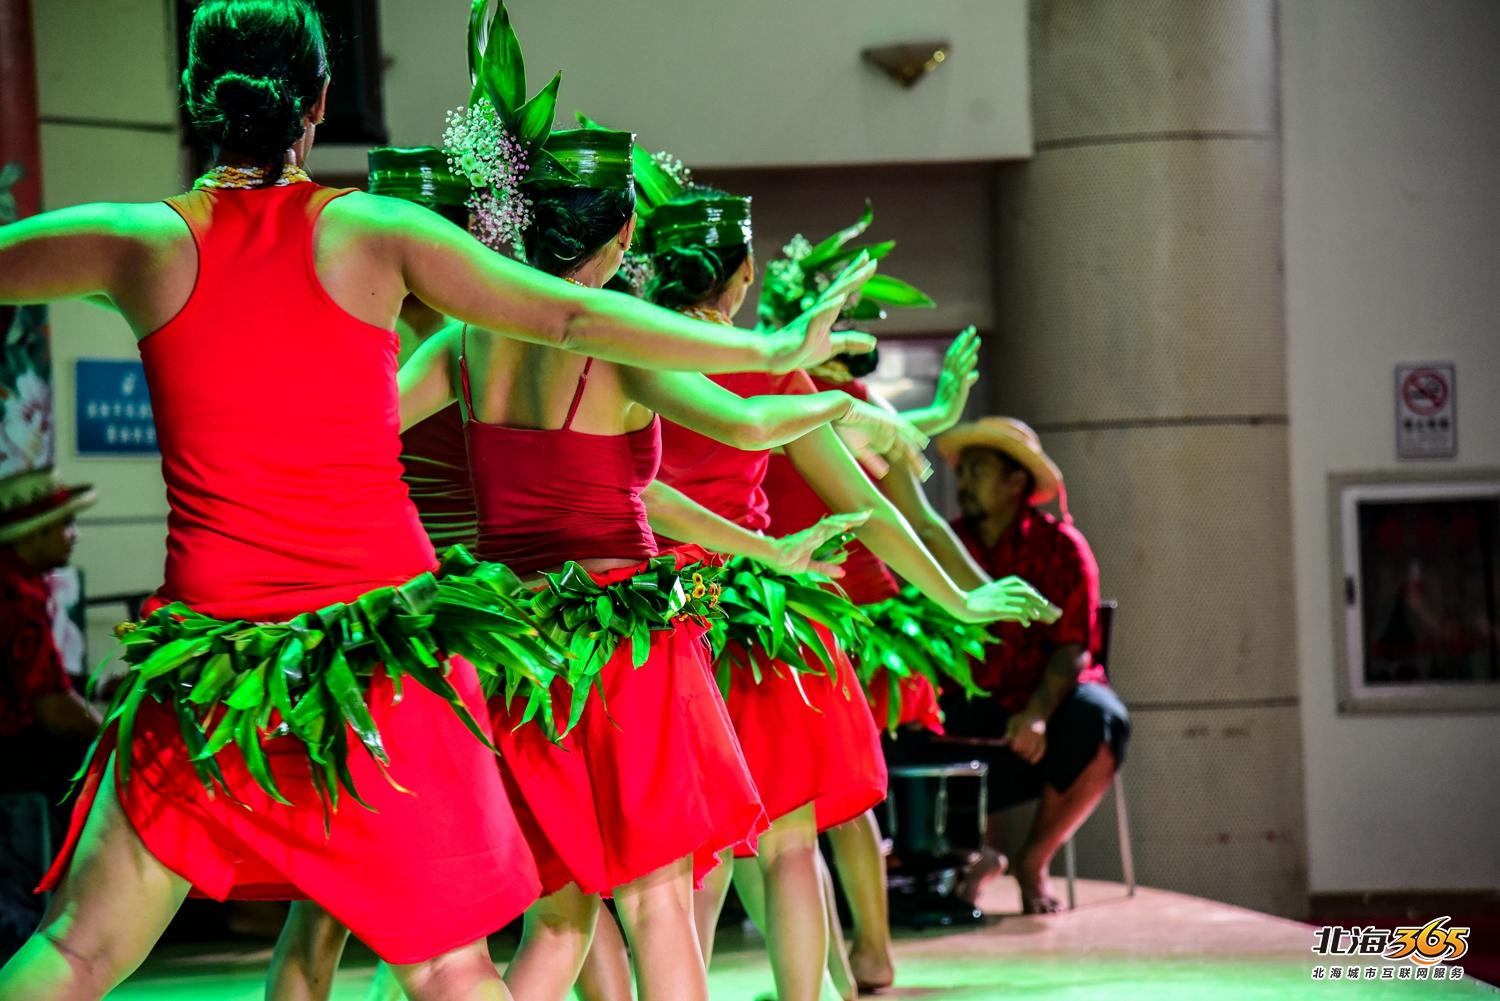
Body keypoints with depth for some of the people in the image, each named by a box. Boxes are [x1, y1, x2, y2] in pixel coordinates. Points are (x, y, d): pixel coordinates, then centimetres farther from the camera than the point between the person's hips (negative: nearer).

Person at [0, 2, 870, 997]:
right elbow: (577, 318, 0)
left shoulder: (141, 242, -1)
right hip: (383, 631, 0)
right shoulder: (375, 232, -2)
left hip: (217, 661, 0)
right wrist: (771, 350, 9)